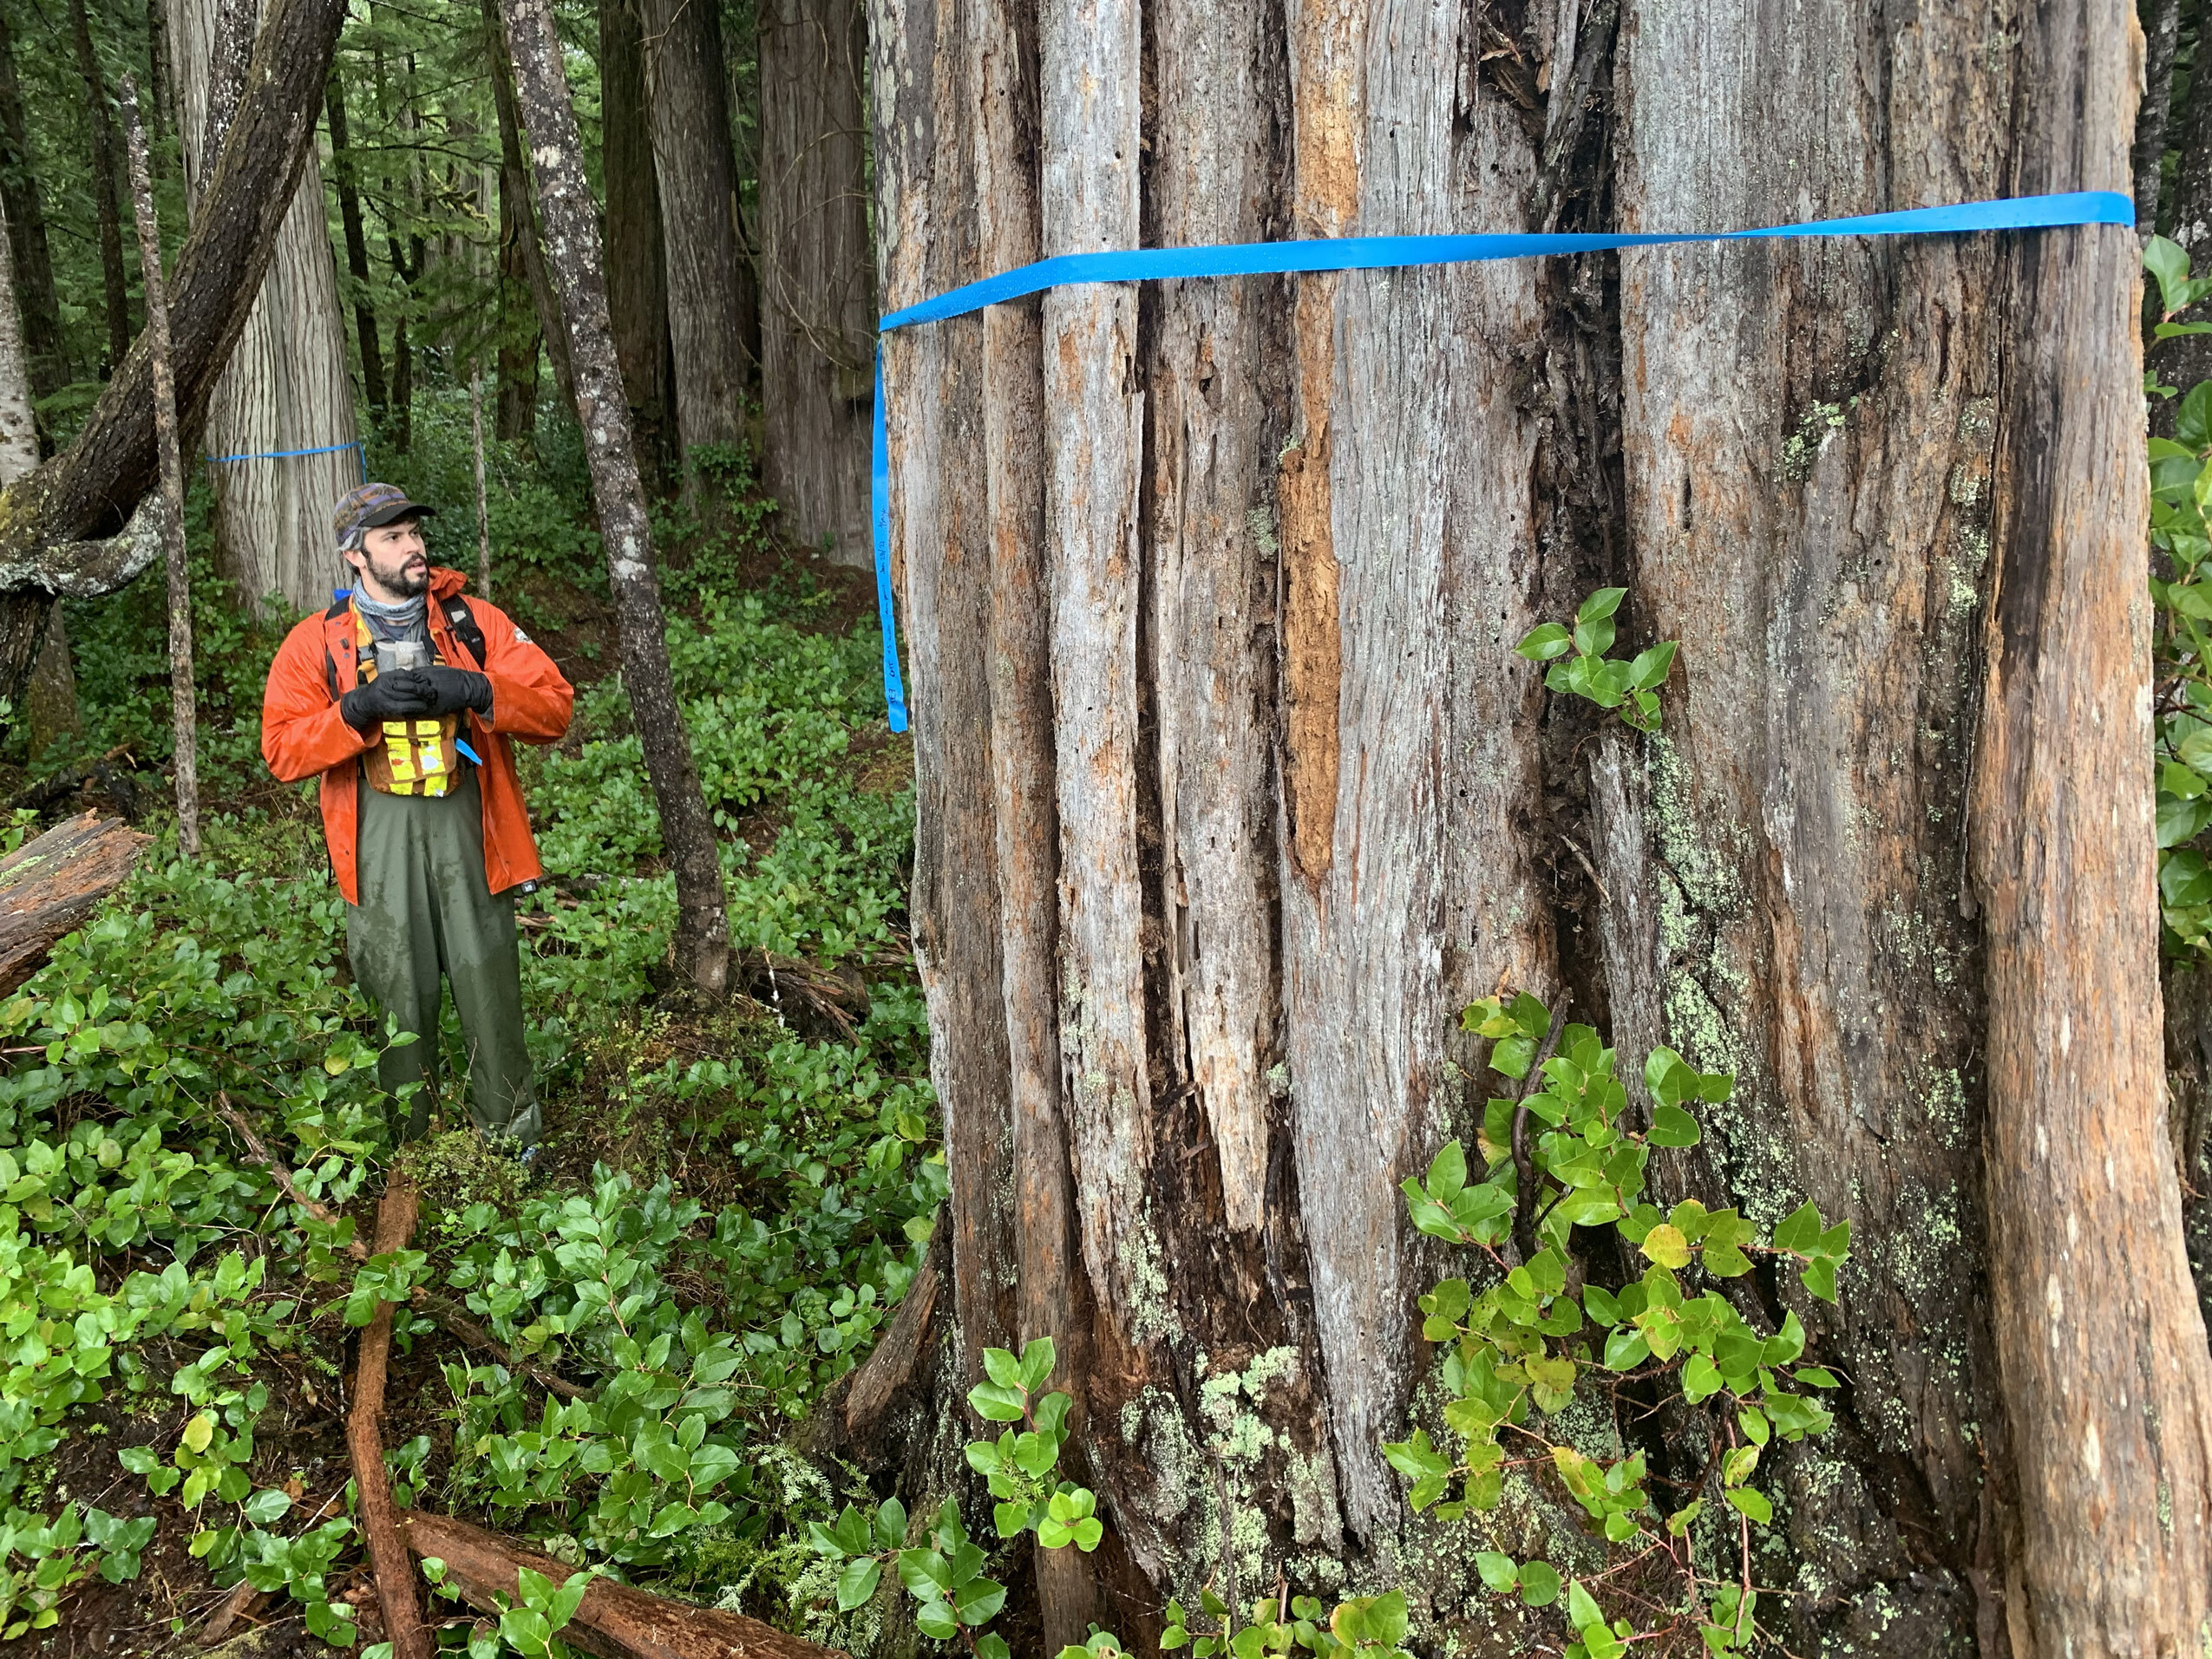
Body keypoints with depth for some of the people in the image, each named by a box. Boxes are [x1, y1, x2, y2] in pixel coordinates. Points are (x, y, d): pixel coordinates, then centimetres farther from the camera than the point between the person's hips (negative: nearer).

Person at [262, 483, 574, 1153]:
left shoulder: (476, 624, 8)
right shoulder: (316, 642, 6)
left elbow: (554, 707, 1)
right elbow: (282, 750, -1)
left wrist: (476, 691, -16)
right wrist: (360, 708, -15)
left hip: (466, 824, 0)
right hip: (378, 835, 0)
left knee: (489, 983, 1)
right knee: (396, 996, 6)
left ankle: (509, 1138, 17)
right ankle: (402, 1149, 21)